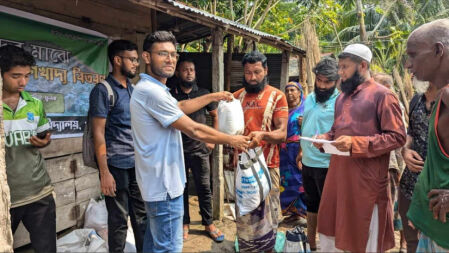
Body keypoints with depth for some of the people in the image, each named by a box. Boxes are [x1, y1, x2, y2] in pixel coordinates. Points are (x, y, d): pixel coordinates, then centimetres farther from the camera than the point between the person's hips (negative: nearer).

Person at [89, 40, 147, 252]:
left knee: (142, 215, 14)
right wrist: (104, 172, -16)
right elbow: (98, 133, -11)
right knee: (119, 219, 7)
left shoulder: (133, 89, 12)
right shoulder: (103, 90, -8)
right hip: (117, 165, -6)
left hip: (138, 163, 6)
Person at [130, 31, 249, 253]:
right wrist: (231, 140, -6)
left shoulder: (151, 89, 11)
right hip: (164, 183, -11)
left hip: (157, 182, 11)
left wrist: (214, 97, 23)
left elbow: (181, 107, 24)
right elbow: (194, 130, -19)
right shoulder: (151, 91, -22)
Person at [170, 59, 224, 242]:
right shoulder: (170, 95, 1)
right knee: (181, 188, 10)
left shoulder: (203, 94, 4)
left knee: (204, 188, 5)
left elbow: (215, 116, 13)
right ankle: (184, 223, 25)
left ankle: (208, 223, 21)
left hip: (199, 149, 1)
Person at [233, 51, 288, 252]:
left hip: (267, 165, -3)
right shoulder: (237, 96, 8)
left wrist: (263, 135, -30)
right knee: (244, 213, 13)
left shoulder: (277, 96, -3)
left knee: (266, 213, 9)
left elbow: (282, 134, -10)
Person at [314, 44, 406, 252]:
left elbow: (397, 137, -14)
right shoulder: (342, 97, 15)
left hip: (366, 179, -7)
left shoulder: (382, 95, -9)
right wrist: (325, 138, 2)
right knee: (328, 228, 17)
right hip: (337, 173, 7)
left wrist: (355, 143, -22)